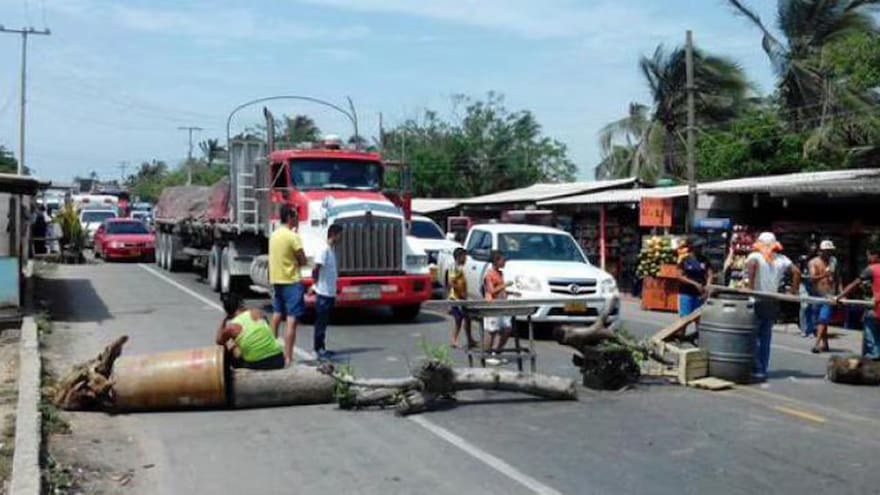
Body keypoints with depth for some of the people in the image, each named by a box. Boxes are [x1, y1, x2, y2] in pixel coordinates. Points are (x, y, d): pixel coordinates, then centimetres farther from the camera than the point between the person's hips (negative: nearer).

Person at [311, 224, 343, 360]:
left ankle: (322, 348, 20)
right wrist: (316, 283, -9)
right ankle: (319, 349, 4)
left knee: (324, 322, 13)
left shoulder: (332, 250, 12)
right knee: (321, 322, -2)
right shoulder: (324, 250, -16)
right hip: (324, 293, -9)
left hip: (330, 293, 9)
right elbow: (316, 269, -23)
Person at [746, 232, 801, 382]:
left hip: (757, 301, -5)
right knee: (765, 336, 12)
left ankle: (757, 370, -4)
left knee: (753, 337, 1)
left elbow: (751, 264, -26)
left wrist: (750, 287, -22)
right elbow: (797, 272, 3)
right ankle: (763, 369, 14)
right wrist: (794, 291, 7)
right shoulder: (781, 259, 10)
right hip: (773, 302, 5)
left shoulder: (755, 256, -3)